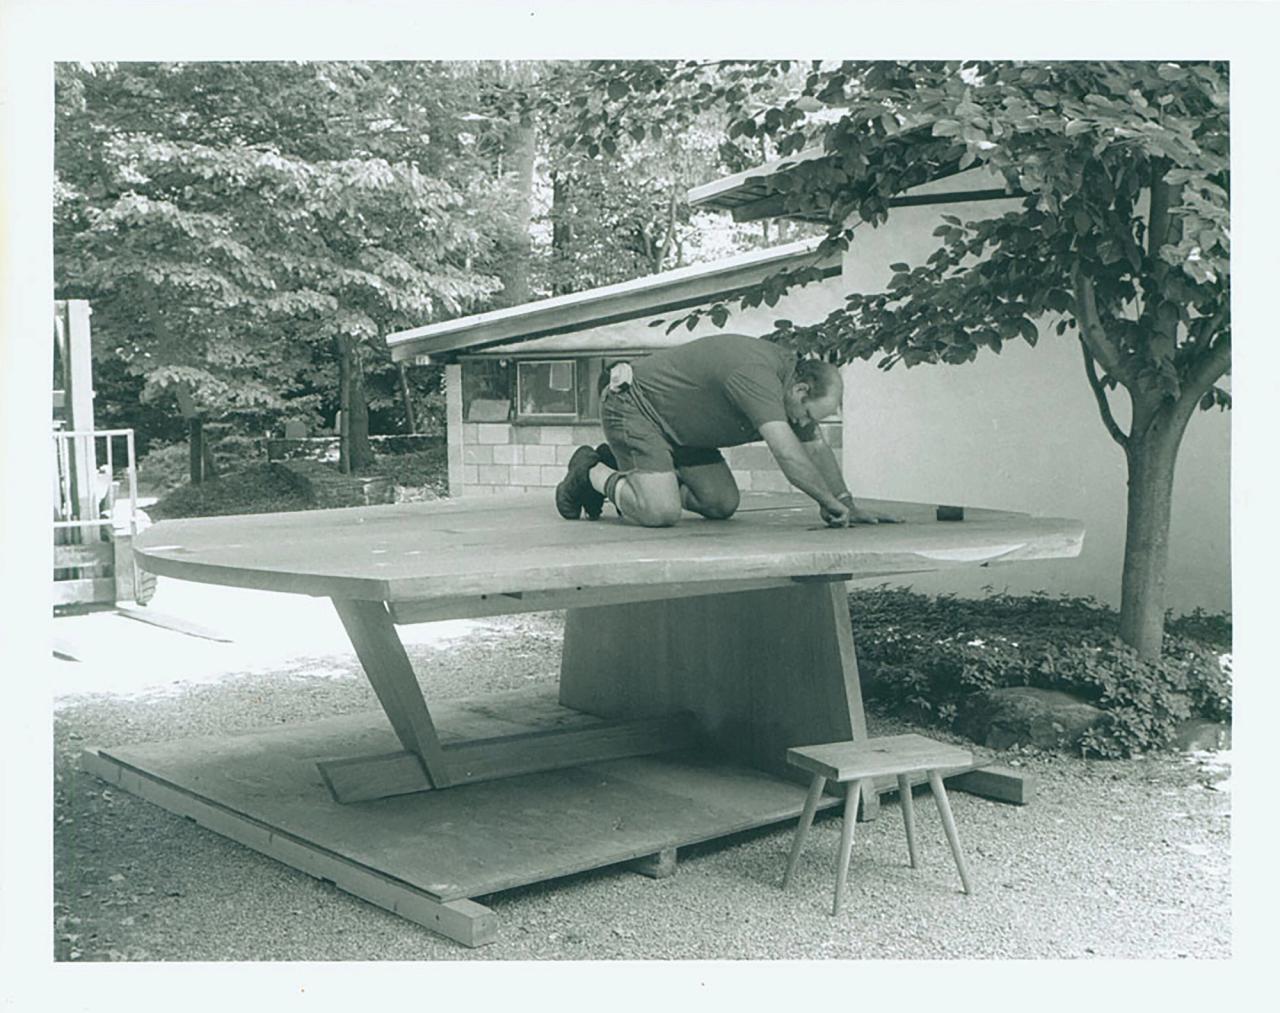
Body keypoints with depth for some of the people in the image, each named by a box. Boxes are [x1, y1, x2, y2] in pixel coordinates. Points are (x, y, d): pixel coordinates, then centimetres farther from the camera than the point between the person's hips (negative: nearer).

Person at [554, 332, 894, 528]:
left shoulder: (792, 371, 0)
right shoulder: (757, 375, -30)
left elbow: (817, 448, 10)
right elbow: (786, 453, -38)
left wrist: (847, 505, 6)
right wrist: (830, 502, -29)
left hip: (677, 425, 10)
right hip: (633, 404, -10)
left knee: (722, 503, 1)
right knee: (661, 512, -26)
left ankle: (618, 470, 16)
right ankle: (592, 473, 2)